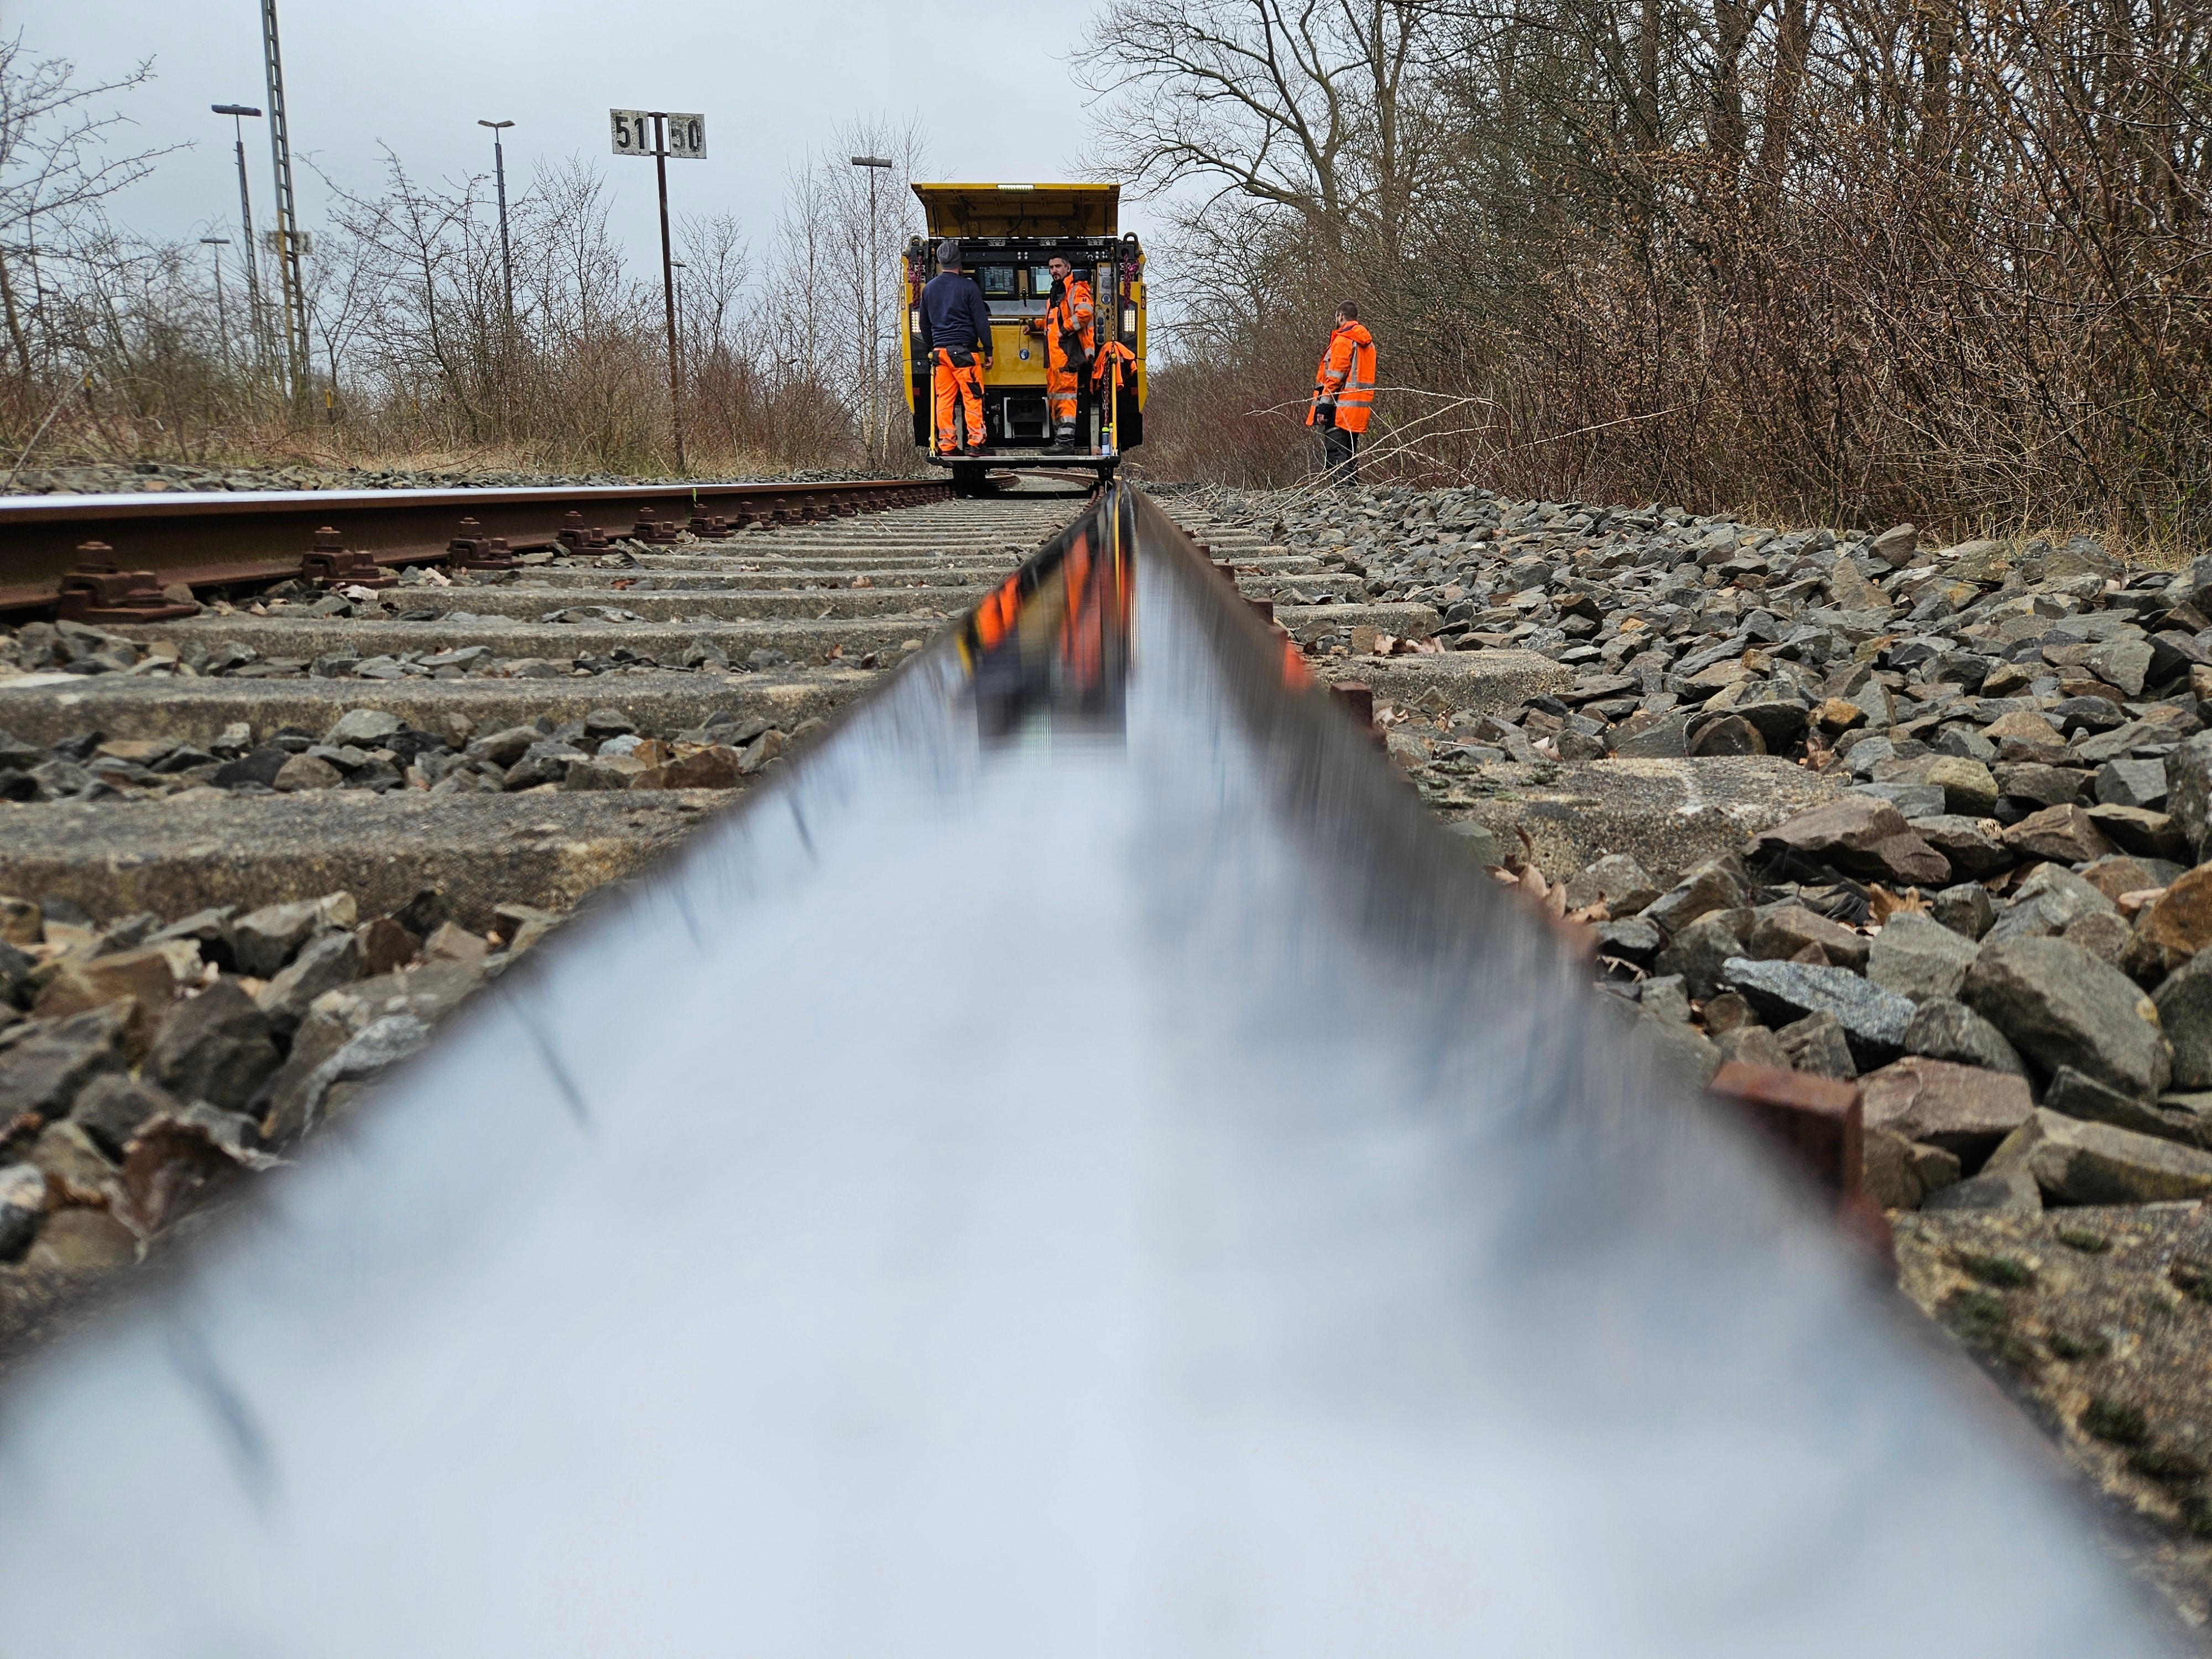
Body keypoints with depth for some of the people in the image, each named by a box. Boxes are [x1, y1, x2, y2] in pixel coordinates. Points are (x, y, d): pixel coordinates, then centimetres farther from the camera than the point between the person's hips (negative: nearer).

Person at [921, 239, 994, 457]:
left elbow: (924, 324, 18)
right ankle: (976, 442, -7)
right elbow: (981, 321, -4)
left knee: (944, 400, 5)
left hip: (939, 351, 5)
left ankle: (946, 444, 4)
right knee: (973, 398, -3)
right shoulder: (968, 286, -4)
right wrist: (988, 351, 1)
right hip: (964, 351, -5)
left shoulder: (929, 288, 11)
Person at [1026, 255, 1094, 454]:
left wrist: (1066, 329, -18)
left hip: (1068, 352, -10)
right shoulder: (1056, 292, 25)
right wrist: (1037, 325, 22)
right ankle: (1059, 440, 15)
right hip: (1053, 355, 10)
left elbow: (1085, 312, -21)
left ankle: (1066, 442, -16)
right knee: (1053, 396, 10)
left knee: (1065, 395, -14)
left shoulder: (1076, 289, -5)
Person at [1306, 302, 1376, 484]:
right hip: (1359, 410, 9)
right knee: (1349, 454, 13)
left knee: (1333, 455, -11)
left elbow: (1335, 376, -15)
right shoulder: (1367, 342, 19)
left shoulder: (1343, 340, -8)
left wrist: (1323, 406, -16)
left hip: (1340, 408, -9)